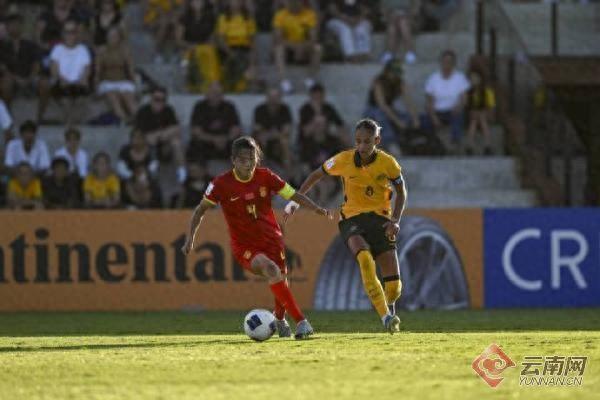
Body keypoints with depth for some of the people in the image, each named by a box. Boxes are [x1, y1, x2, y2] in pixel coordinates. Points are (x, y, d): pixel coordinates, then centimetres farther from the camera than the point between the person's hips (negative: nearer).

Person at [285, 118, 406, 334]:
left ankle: (390, 306, 32)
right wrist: (295, 200, 3)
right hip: (352, 218, -1)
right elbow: (316, 175, 8)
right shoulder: (344, 160, -7)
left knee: (393, 285, -8)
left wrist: (395, 221, -8)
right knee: (364, 257, -36)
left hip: (380, 218, 1)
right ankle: (386, 317, -36)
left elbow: (401, 193, 6)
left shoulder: (388, 163, -8)